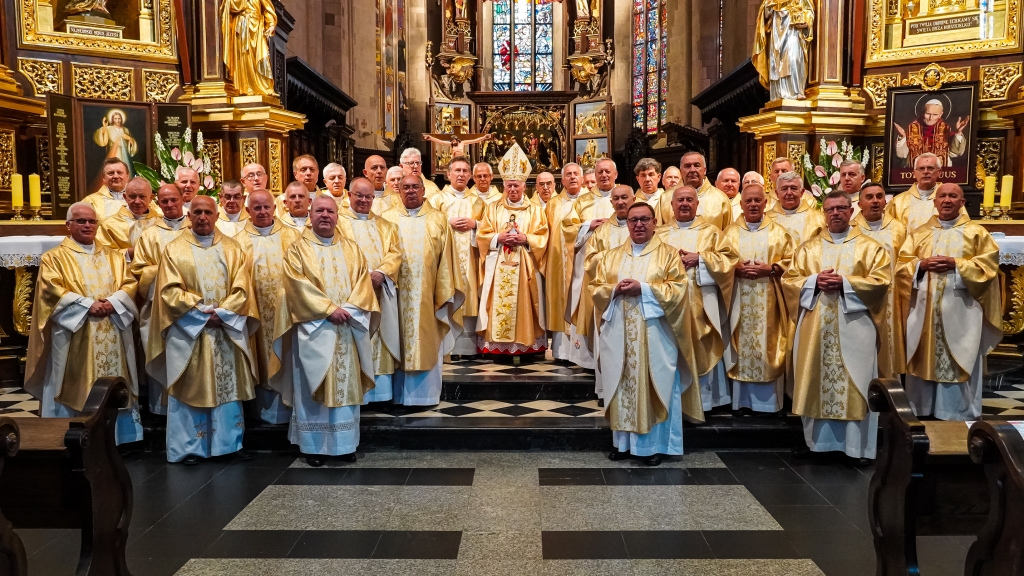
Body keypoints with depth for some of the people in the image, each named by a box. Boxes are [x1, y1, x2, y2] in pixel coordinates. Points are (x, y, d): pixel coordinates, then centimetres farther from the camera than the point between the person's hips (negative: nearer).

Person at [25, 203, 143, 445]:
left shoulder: (113, 256, 16)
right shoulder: (54, 258, 4)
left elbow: (130, 284, 7)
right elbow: (52, 290, -9)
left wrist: (112, 302, -12)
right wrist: (87, 304, -18)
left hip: (112, 338, 4)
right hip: (74, 338, -3)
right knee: (75, 388, -2)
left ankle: (117, 438, 13)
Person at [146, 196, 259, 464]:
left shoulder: (232, 249, 8)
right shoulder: (175, 249, 2)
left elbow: (241, 289, 1)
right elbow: (170, 291, -6)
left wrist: (221, 313, -13)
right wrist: (201, 313, -14)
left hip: (226, 330, 2)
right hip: (188, 331, -2)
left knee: (228, 387, 6)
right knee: (190, 389, 2)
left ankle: (229, 443, 15)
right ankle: (189, 447, 9)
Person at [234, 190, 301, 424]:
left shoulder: (291, 237, 4)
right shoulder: (239, 242, 4)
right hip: (257, 313, 0)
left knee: (287, 358, 5)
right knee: (263, 361, 8)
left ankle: (289, 404, 16)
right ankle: (266, 410, 19)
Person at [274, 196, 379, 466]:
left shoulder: (351, 249, 12)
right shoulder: (298, 249, 2)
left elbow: (363, 282, 4)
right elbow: (298, 284, -10)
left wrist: (349, 309, -13)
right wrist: (329, 309, -17)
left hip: (347, 329, 3)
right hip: (313, 328, -3)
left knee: (346, 386, 7)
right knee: (313, 388, 1)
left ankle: (345, 443, 15)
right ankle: (314, 445, 9)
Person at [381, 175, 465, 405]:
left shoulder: (438, 220, 7)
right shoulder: (388, 219, 7)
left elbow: (446, 259, 4)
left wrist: (446, 292, -2)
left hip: (427, 295, 0)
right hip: (397, 294, 0)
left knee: (428, 345, 5)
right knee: (400, 344, 4)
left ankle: (426, 394, 14)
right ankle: (400, 394, 13)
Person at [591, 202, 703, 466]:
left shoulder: (668, 254, 3)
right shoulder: (612, 256, 13)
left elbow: (678, 289, -7)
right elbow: (596, 287, 9)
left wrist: (643, 289, -16)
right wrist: (615, 289, -12)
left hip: (654, 333, -3)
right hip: (619, 333, 3)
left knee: (655, 386, 1)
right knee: (621, 385, 7)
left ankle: (655, 444, 10)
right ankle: (622, 440, 17)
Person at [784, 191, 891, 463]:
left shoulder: (870, 247, 6)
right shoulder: (808, 247, 13)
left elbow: (880, 281, -5)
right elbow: (789, 280, 7)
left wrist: (845, 283, -16)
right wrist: (815, 281, -11)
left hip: (853, 327, -2)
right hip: (815, 327, 3)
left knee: (854, 386, -1)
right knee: (818, 383, 5)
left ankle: (857, 446, 6)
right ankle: (819, 440, 14)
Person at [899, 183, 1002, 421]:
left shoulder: (977, 232, 5)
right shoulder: (919, 233, 13)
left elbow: (988, 264, -4)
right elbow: (903, 264, 8)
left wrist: (956, 264, -14)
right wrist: (921, 264, -11)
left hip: (960, 308, -2)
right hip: (925, 307, 3)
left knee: (960, 362, -1)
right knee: (925, 360, 6)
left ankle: (959, 415, 7)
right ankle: (922, 410, 14)